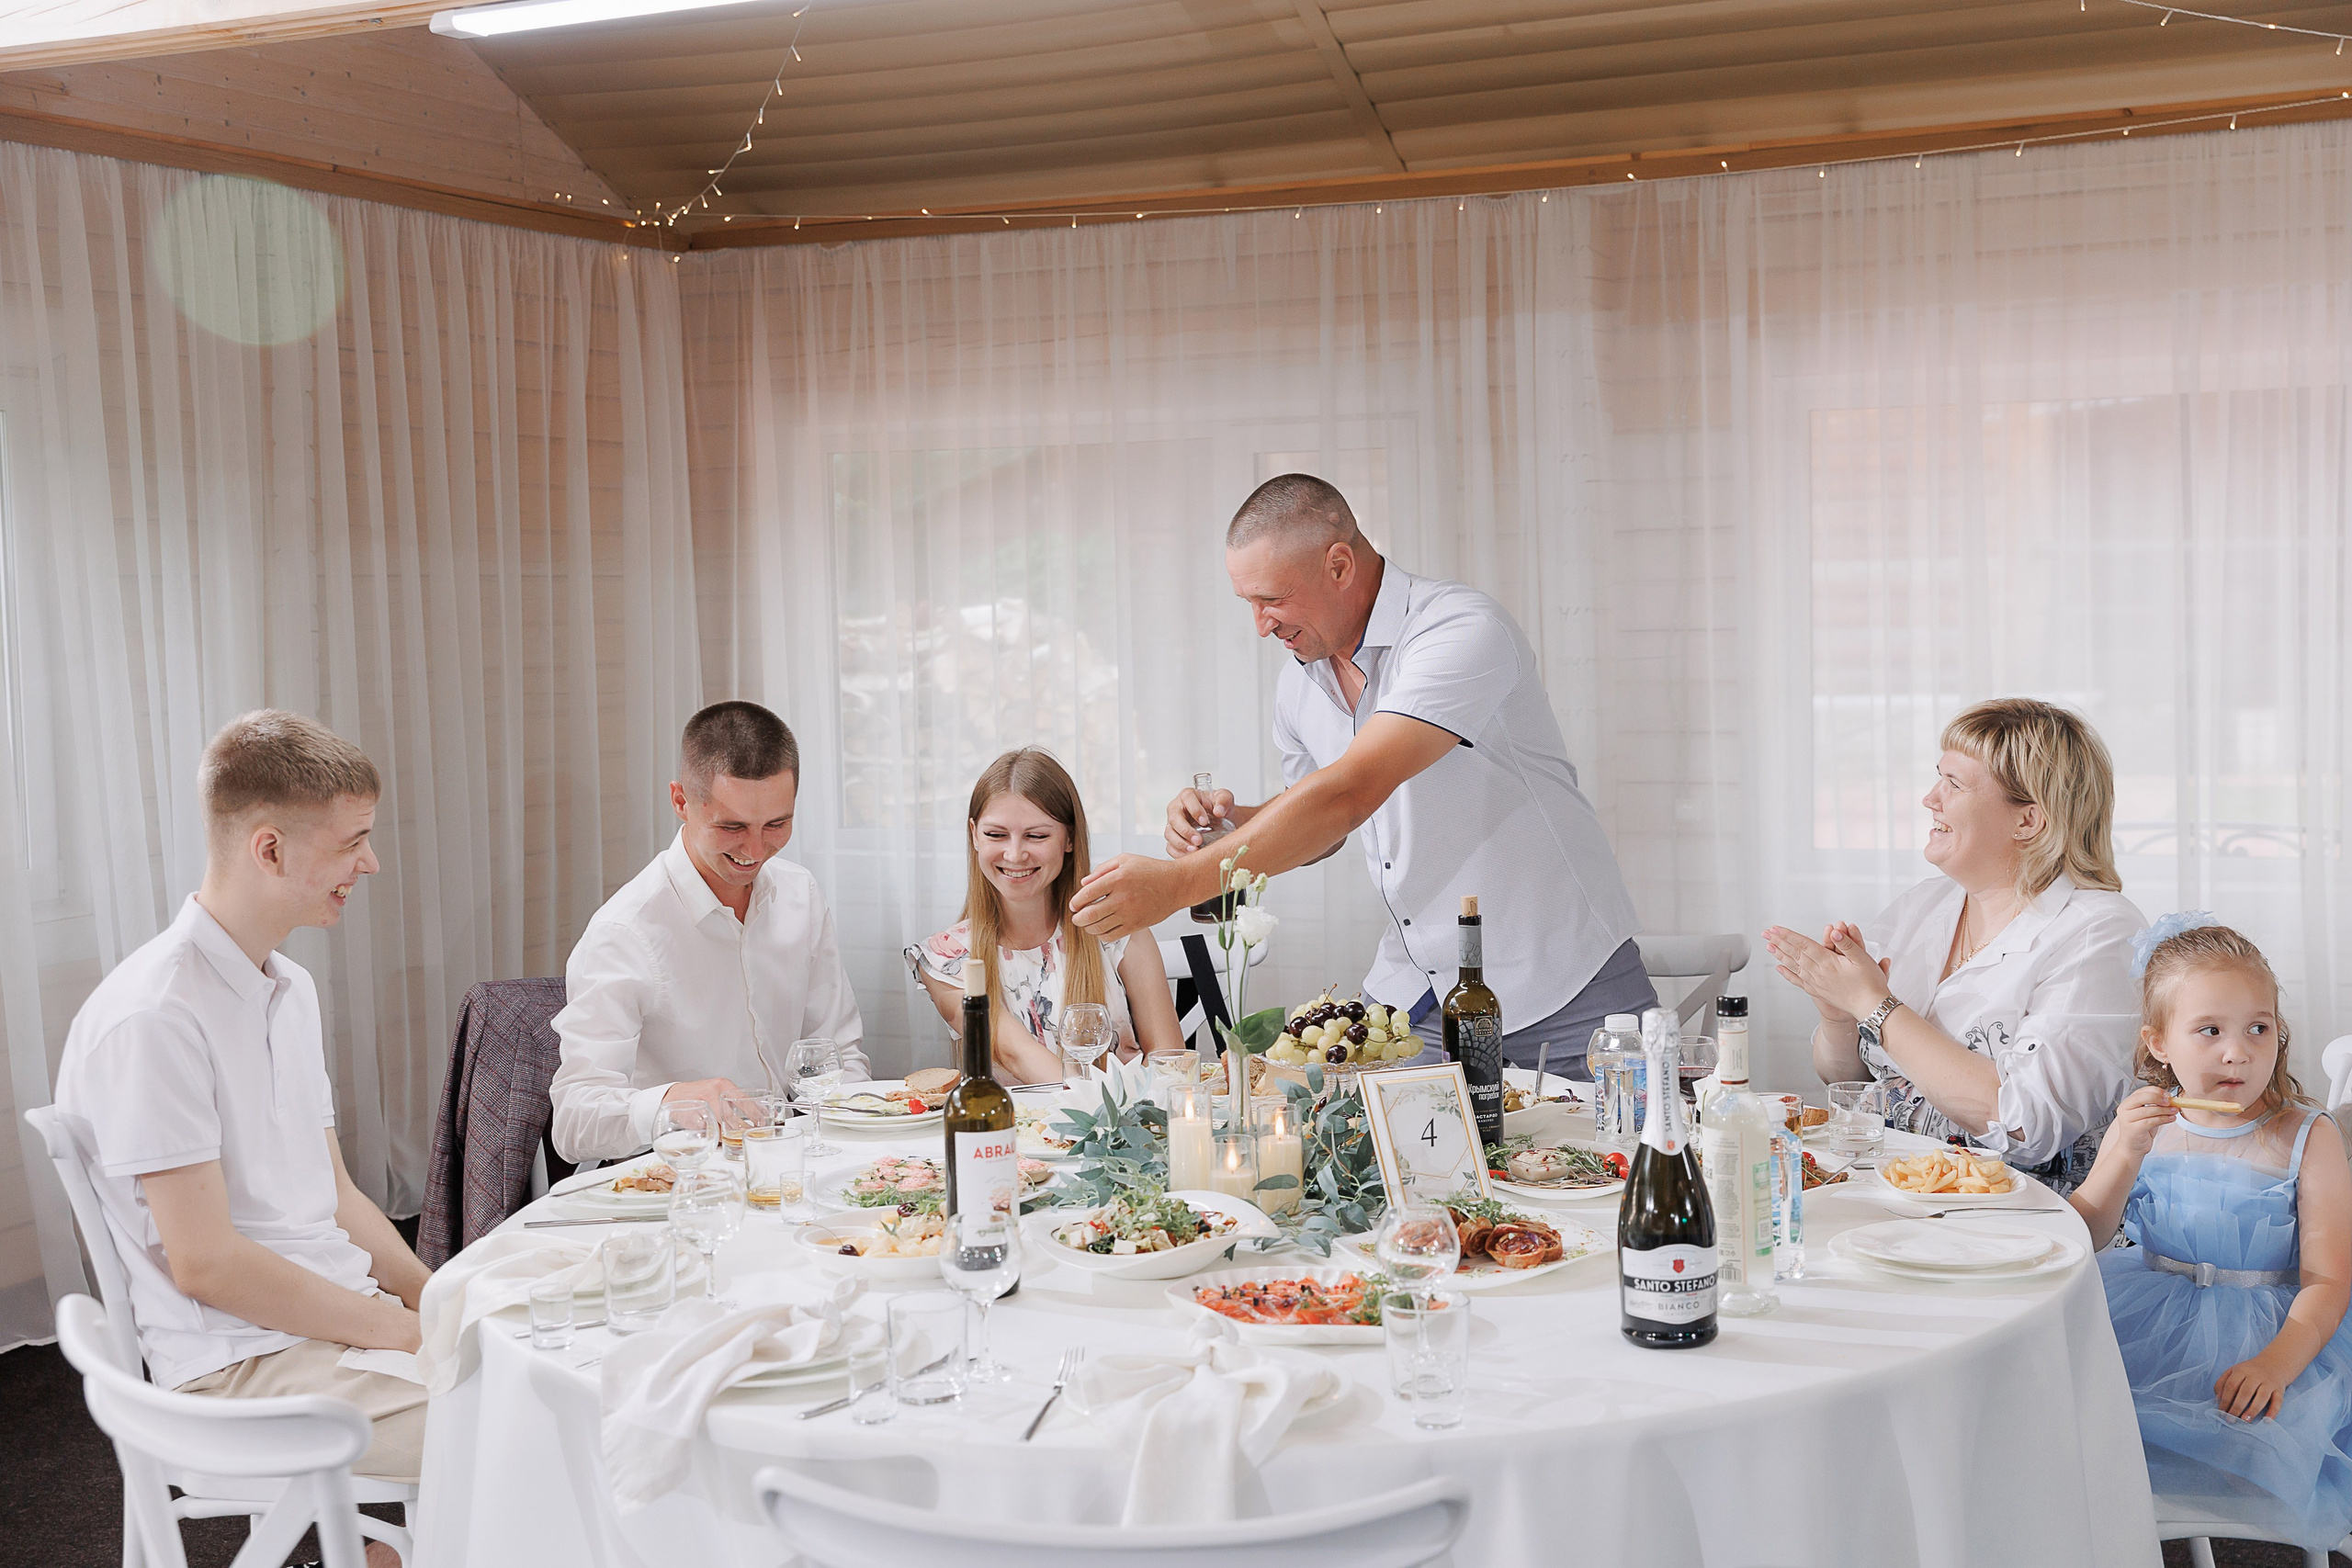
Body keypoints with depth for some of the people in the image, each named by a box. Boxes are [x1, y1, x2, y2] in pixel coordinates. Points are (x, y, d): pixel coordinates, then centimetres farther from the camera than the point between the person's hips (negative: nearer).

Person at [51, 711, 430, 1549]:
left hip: (344, 1314, 9)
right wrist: (410, 1332, -14)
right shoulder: (153, 1018, -17)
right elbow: (205, 1264, -19)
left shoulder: (292, 989, 13)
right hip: (239, 1363, -9)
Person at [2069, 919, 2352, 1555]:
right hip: (2147, 1318, 3)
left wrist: (2277, 1361, -28)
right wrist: (2127, 1155, -18)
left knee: (2247, 1447, -29)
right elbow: (2079, 1238, -1)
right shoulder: (2143, 1124, 3)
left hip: (2272, 1328, -3)